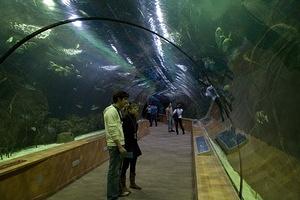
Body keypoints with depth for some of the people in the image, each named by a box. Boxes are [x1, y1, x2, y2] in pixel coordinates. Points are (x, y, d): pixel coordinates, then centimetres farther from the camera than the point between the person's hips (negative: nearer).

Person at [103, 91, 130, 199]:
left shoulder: (117, 110, 13)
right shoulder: (111, 111, -18)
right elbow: (113, 131, -23)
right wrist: (120, 146, -23)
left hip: (118, 144, 10)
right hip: (115, 145, -10)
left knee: (118, 169, 18)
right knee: (113, 171, -1)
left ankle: (117, 191, 31)